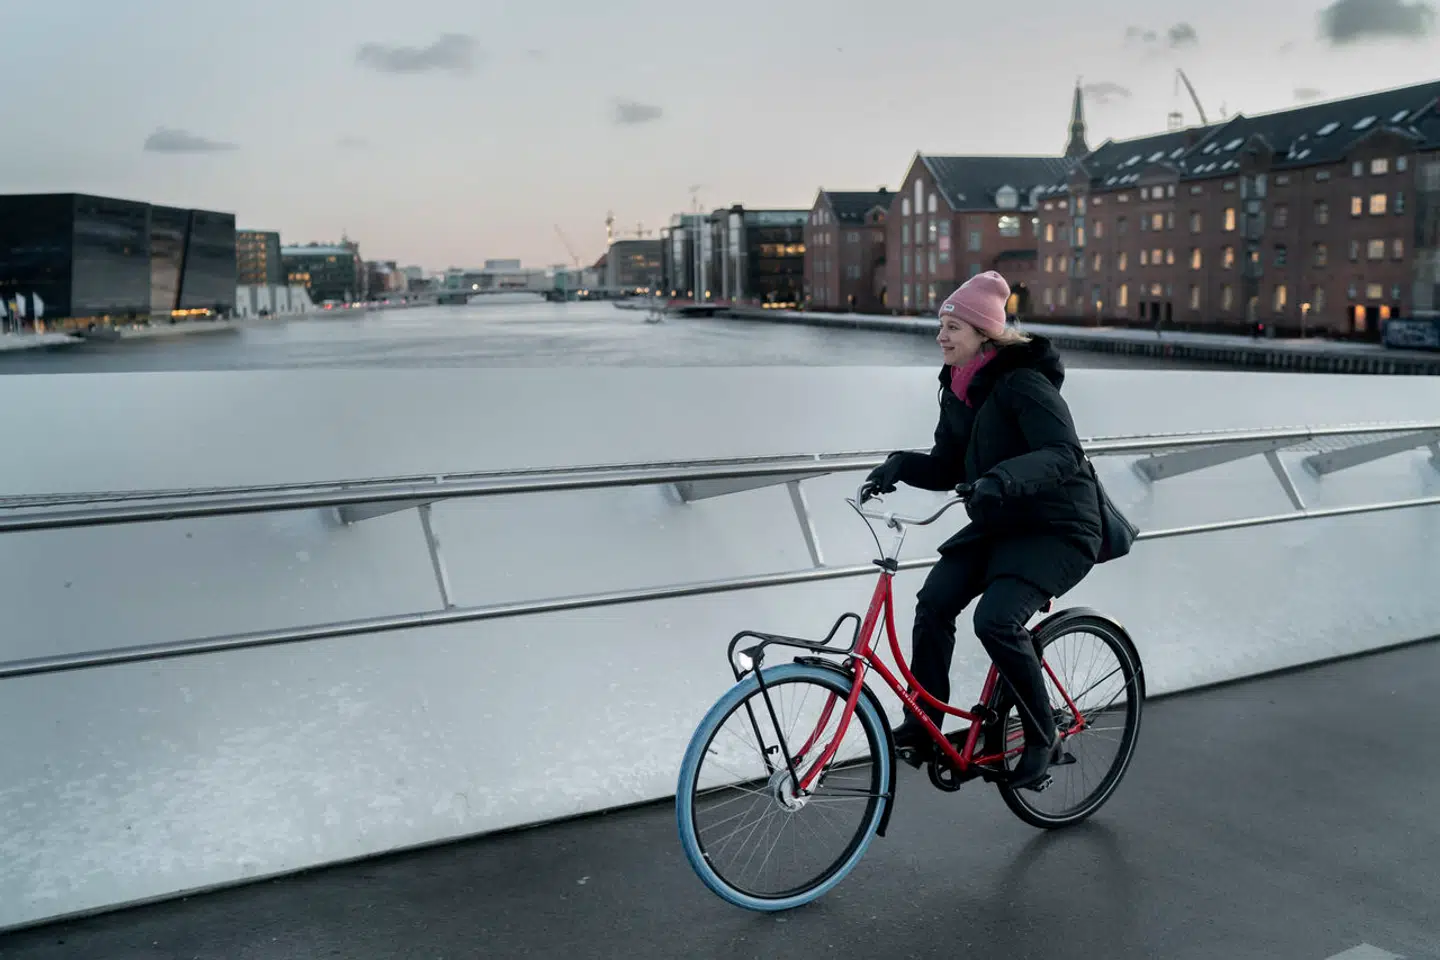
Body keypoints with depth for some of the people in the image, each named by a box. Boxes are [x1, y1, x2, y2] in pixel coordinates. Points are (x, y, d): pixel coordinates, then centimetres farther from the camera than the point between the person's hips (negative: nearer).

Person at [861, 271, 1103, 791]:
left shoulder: (1023, 382, -20)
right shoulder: (957, 389, 5)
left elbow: (1064, 455, -30)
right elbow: (947, 468, 8)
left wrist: (1005, 477, -46)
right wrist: (901, 464, -11)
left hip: (1057, 531, -7)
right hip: (998, 525, 8)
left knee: (996, 620, -25)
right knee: (934, 601, -12)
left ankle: (1043, 738, -4)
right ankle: (923, 725, 1)